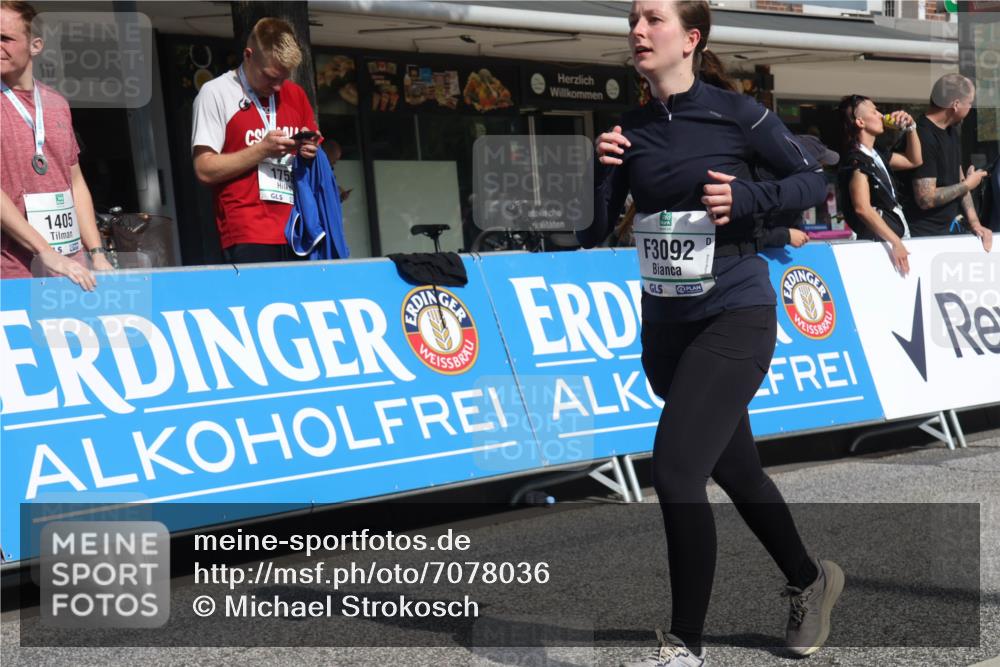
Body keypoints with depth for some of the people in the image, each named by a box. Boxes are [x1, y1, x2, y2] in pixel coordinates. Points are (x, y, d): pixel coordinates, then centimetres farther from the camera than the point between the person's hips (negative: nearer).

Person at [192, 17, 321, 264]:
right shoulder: (215, 93, -1)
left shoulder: (295, 94, 15)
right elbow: (205, 170, -7)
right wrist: (262, 149, -14)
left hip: (296, 232, 5)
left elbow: (315, 151, 25)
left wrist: (310, 151, 2)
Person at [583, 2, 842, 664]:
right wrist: (599, 168, -11)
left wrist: (746, 198, -17)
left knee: (676, 470, -17)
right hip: (666, 326, 6)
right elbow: (593, 232, 4)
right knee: (736, 470, 19)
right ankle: (811, 581, 42)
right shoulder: (630, 131, 5)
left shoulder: (735, 113, -9)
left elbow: (815, 180, -2)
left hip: (735, 318, -6)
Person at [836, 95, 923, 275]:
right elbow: (863, 209, -23)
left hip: (898, 239, 9)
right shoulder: (856, 161, -12)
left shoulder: (878, 155, 16)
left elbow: (914, 161, 32)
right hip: (879, 243, -9)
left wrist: (910, 127, 18)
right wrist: (895, 242, -27)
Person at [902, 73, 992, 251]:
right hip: (924, 235, -9)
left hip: (949, 230, 9)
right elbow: (926, 199, -24)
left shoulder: (952, 133, 11)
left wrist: (974, 222, 2)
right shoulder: (923, 137, -21)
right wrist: (968, 185, -10)